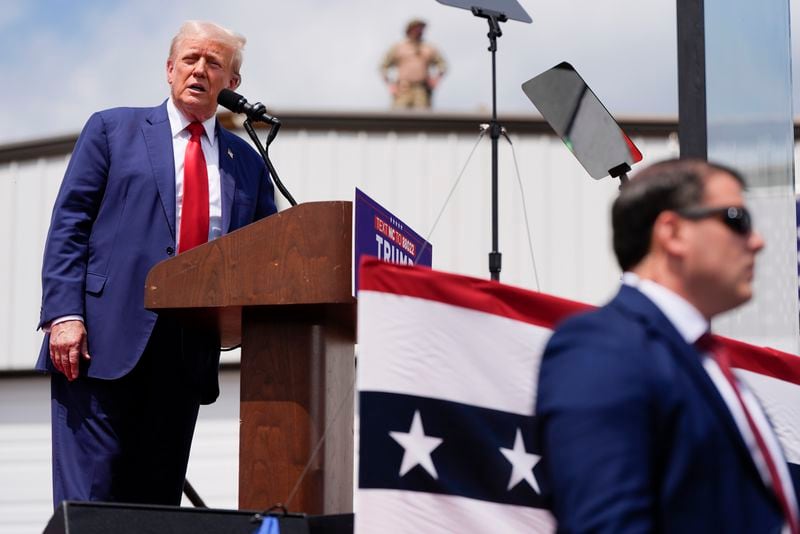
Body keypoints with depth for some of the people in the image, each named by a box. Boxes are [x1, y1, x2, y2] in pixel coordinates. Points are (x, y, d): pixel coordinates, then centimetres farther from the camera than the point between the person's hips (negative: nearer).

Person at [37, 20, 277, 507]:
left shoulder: (248, 164, 17)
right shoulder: (113, 129, 9)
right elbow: (68, 225, 2)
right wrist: (64, 313, -11)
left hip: (191, 351, 3)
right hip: (105, 338, -3)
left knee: (157, 499, 5)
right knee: (88, 497, -7)